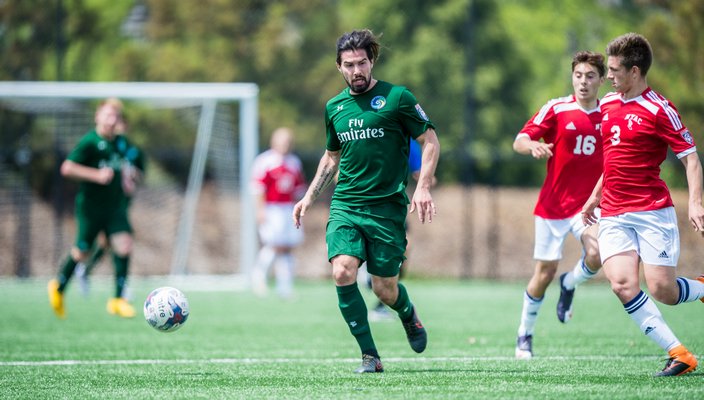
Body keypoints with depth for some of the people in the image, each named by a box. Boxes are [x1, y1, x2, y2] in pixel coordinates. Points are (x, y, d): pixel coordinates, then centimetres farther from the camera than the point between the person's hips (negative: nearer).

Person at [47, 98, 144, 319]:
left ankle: (118, 299, -7)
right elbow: (67, 168, -20)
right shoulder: (90, 141, -13)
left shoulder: (122, 143, 7)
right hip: (91, 206, -5)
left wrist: (128, 177, 8)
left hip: (115, 206, 5)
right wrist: (97, 175, -24)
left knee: (124, 244, -12)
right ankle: (58, 287, 31)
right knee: (82, 251, 4)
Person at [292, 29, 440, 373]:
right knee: (342, 272, -20)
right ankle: (369, 356, -10)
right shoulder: (334, 107, 12)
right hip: (345, 205, 3)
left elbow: (430, 142, 0)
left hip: (387, 206, -3)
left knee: (385, 290, 0)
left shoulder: (397, 98, -3)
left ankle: (408, 314, 39)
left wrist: (423, 187, -13)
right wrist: (309, 196, 20)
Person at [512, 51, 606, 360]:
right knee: (545, 271, 2)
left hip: (589, 203, 2)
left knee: (597, 255, -24)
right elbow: (519, 141, -10)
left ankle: (569, 284, 11)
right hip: (553, 204, -1)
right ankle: (525, 334, 23)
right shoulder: (556, 109, -5)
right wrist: (534, 146, -32)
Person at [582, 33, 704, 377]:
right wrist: (596, 196, 30)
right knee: (623, 284, -16)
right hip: (613, 215, 6)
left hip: (653, 212, -5)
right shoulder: (608, 104, 12)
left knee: (661, 290, -11)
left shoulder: (659, 110, -9)